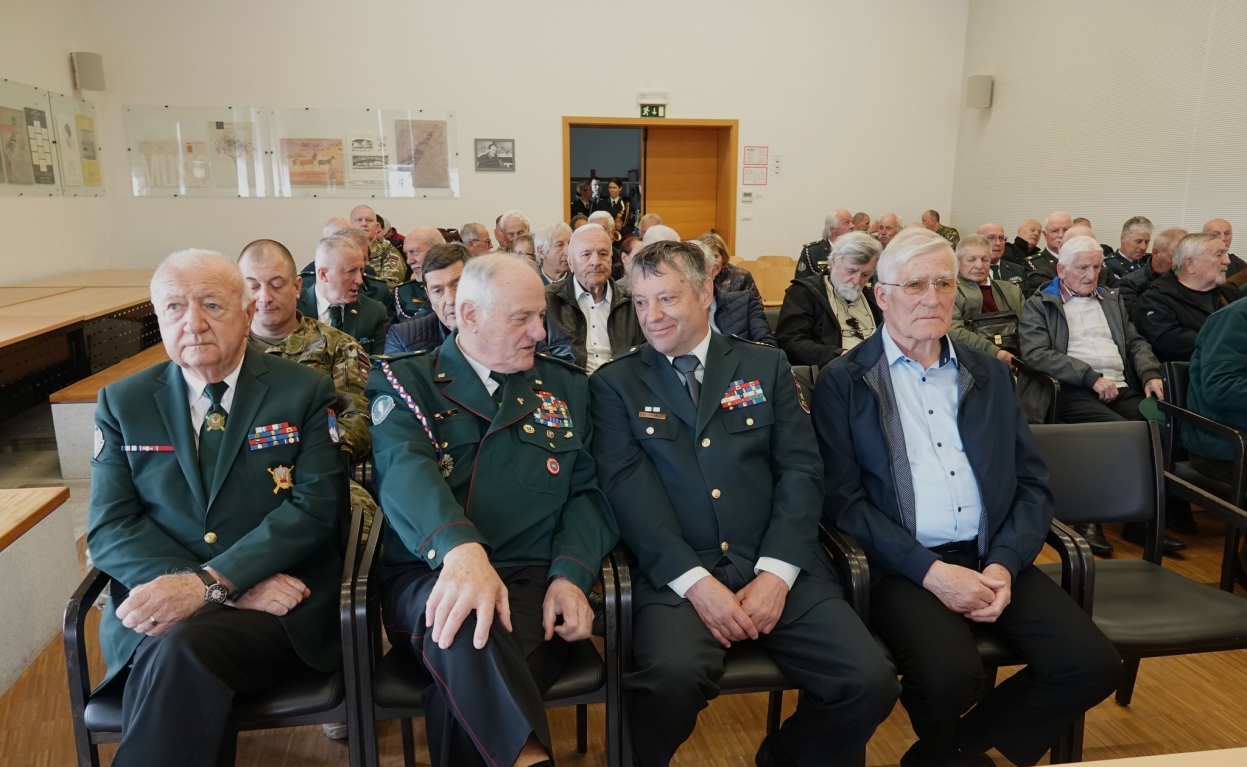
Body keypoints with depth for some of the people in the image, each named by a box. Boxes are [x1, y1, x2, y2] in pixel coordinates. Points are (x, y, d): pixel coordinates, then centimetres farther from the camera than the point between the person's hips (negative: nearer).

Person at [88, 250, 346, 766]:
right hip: (157, 605, 2)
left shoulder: (304, 393, 2)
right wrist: (236, 589, -15)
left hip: (284, 606, -1)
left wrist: (209, 582, -20)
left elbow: (316, 507, -7)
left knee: (180, 651, -31)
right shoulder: (122, 402, 9)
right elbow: (109, 528, 0)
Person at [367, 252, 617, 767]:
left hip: (532, 580, 1)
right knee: (462, 633, -37)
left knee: (466, 692, -31)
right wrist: (461, 550, -36)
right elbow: (406, 469, -15)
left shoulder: (566, 387, 15)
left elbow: (588, 491, 10)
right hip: (427, 576, -1)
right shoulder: (405, 381, 6)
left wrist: (570, 575, -11)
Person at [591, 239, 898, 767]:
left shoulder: (766, 367, 12)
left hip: (776, 568, 3)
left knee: (870, 683, -15)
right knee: (671, 678, -31)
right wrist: (695, 580, -16)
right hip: (675, 574, -2)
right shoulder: (614, 384, 7)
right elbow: (628, 489, -4)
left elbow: (800, 469, 5)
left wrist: (776, 571, -9)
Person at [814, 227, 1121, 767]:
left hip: (992, 558, 5)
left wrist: (1005, 564, -6)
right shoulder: (844, 382, 0)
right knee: (950, 676, -29)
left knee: (1093, 664, -15)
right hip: (902, 566, -5)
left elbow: (1034, 485, 11)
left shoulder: (990, 375, 14)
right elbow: (841, 498, -7)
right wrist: (930, 570, -16)